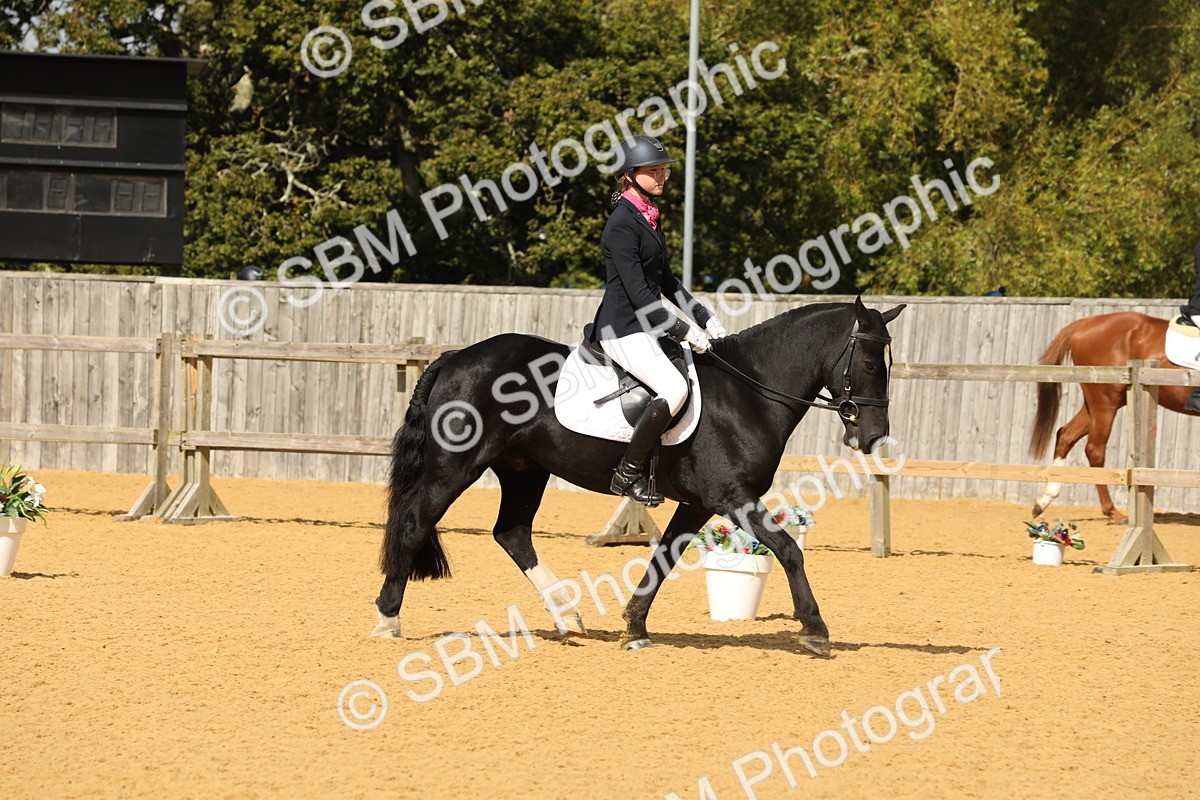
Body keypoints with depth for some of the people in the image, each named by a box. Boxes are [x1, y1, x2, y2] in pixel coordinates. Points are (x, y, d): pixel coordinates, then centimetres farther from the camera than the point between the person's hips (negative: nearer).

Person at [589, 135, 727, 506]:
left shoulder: (649, 218, 14)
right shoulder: (622, 224, -15)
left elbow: (666, 283, 21)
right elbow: (637, 292, -20)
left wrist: (706, 320, 13)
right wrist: (684, 331, -20)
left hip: (647, 327, 10)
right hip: (623, 329, -10)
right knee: (675, 388, -28)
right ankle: (629, 473, -19)